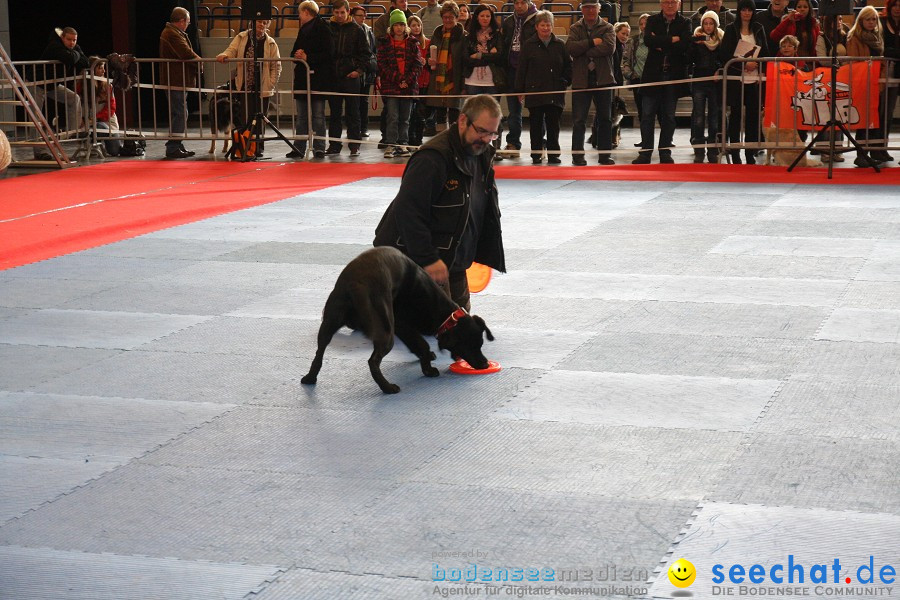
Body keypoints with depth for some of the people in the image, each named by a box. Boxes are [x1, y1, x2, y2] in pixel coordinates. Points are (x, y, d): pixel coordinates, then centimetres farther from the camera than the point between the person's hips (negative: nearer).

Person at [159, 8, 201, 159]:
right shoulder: (173, 35, -18)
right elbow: (187, 54, -26)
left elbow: (184, 54, 15)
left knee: (180, 114, 16)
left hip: (177, 81, 11)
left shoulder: (172, 32, 17)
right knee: (179, 114, -8)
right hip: (176, 82, -11)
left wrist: (196, 61, -3)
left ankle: (177, 146, 22)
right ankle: (173, 148, -6)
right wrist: (199, 62, -8)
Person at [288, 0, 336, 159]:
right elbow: (295, 51, 19)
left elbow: (328, 53, -15)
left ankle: (319, 148, 2)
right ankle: (299, 148, 12)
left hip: (318, 78, -8)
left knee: (318, 115, -2)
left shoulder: (322, 28, -8)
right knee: (301, 116, 9)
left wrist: (308, 57, -17)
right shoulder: (303, 30, 16)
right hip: (302, 77, 8)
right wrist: (297, 55, -4)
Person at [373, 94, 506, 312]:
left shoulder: (482, 156, 7)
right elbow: (407, 211, -27)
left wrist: (484, 254, 16)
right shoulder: (432, 158, -23)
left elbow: (488, 212, 22)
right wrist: (428, 260, -27)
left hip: (453, 261, 9)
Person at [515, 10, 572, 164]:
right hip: (534, 91, -1)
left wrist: (566, 82, 4)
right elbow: (521, 69, 2)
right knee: (536, 124, 2)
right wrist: (521, 90, -1)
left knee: (553, 124, 4)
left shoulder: (559, 45, 7)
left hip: (555, 92, 1)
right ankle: (536, 154, 9)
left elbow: (568, 65, 15)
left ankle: (553, 153, 10)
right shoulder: (529, 45, 2)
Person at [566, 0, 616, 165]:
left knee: (605, 119, 6)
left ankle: (605, 155, 14)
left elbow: (609, 47, -13)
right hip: (581, 80, -1)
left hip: (603, 78, 1)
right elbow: (570, 47, -11)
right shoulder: (575, 28, 7)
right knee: (579, 120, 0)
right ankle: (577, 155, 5)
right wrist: (592, 42, -14)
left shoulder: (607, 28, 5)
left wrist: (585, 51, -12)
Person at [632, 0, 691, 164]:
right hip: (653, 74, 0)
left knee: (669, 116, 5)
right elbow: (648, 40, -12)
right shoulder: (653, 20, 6)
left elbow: (685, 45, -13)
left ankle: (665, 152, 13)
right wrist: (672, 40, -14)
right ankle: (645, 152, 3)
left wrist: (661, 44, -12)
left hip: (674, 75, 0)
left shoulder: (684, 23, 4)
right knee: (647, 114, -2)